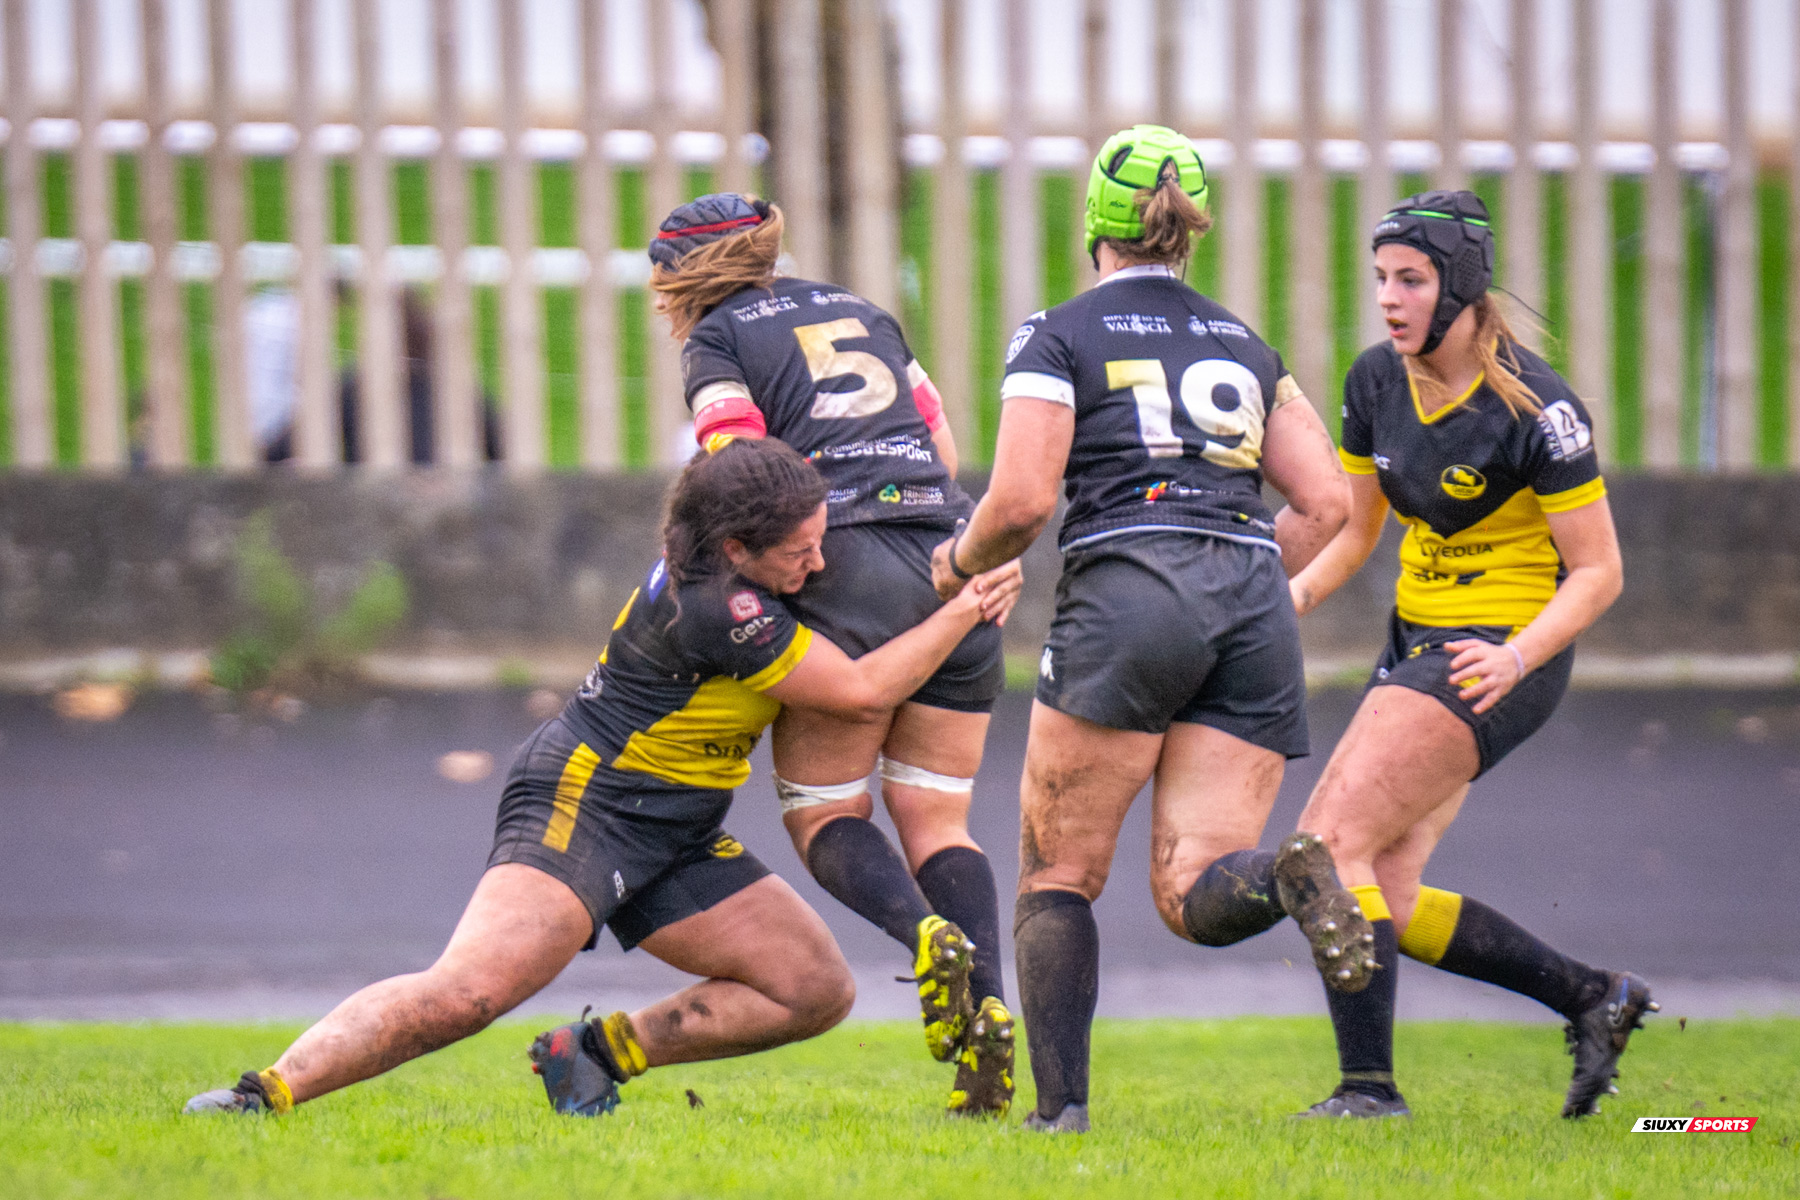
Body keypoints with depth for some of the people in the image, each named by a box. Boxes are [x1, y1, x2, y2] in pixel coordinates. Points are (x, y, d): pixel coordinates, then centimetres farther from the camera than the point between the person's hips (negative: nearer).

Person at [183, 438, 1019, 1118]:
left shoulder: (728, 572, 3)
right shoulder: (713, 609, -25)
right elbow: (861, 690, -20)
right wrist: (965, 612, -11)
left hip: (670, 838, 10)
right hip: (584, 805, -10)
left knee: (819, 992, 3)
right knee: (466, 993, -30)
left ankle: (597, 1053, 9)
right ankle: (261, 1095, -28)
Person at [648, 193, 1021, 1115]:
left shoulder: (715, 342, 7)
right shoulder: (859, 310, 25)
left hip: (852, 566, -5)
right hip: (954, 566, 5)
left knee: (823, 815, 6)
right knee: (935, 820, 10)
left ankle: (927, 935, -23)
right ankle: (989, 1009, -11)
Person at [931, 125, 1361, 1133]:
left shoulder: (1057, 339, 6)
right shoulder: (1245, 348, 22)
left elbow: (1022, 502, -4)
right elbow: (1328, 499, 14)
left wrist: (960, 562, 16)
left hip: (1127, 596, -4)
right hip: (1253, 608, 4)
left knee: (1057, 875, 9)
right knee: (1193, 891, 1)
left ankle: (1062, 1105, -2)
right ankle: (1290, 877, -32)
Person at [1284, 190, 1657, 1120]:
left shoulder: (1535, 409, -17)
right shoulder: (1376, 382, 2)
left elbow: (1598, 571, -13)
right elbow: (1355, 527, 14)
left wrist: (1516, 658, -27)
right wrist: (1298, 592, -5)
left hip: (1498, 662, -8)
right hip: (1415, 645, 8)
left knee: (1333, 842, -18)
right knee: (1382, 906, 2)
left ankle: (1369, 1084, -12)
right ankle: (1593, 998, 15)